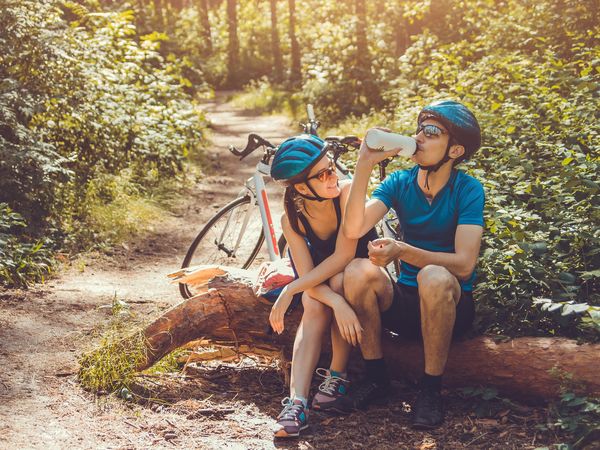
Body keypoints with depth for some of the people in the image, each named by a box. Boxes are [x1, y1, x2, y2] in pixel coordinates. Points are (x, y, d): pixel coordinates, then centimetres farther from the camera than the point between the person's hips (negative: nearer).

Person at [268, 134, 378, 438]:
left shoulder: (348, 192, -28)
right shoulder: (292, 219, -18)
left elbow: (343, 256, -32)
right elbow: (308, 276, -23)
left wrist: (289, 291, -33)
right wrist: (337, 303, -43)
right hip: (322, 284, 2)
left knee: (340, 280, -34)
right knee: (314, 304, -30)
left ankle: (338, 376, -23)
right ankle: (297, 402, -39)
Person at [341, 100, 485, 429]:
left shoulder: (468, 190, -12)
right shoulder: (400, 183, -2)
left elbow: (464, 264, -24)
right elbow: (353, 229, -17)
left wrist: (402, 251, -37)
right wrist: (364, 165, -24)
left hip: (452, 304, -3)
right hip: (405, 301, 4)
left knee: (434, 277, -37)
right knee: (357, 271, -25)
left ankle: (430, 390, -19)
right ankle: (376, 378, -9)